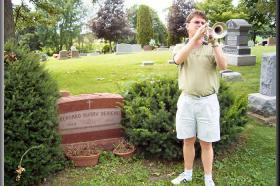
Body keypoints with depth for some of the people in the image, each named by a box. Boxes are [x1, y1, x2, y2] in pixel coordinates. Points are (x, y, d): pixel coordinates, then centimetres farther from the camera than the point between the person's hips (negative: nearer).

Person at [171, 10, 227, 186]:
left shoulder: (212, 48, 4)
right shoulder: (180, 47, 6)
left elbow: (223, 65, -15)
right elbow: (178, 60, -18)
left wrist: (214, 41, -23)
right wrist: (195, 37, -25)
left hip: (208, 101, -1)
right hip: (186, 100, 1)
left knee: (206, 143, 5)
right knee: (188, 140, 12)